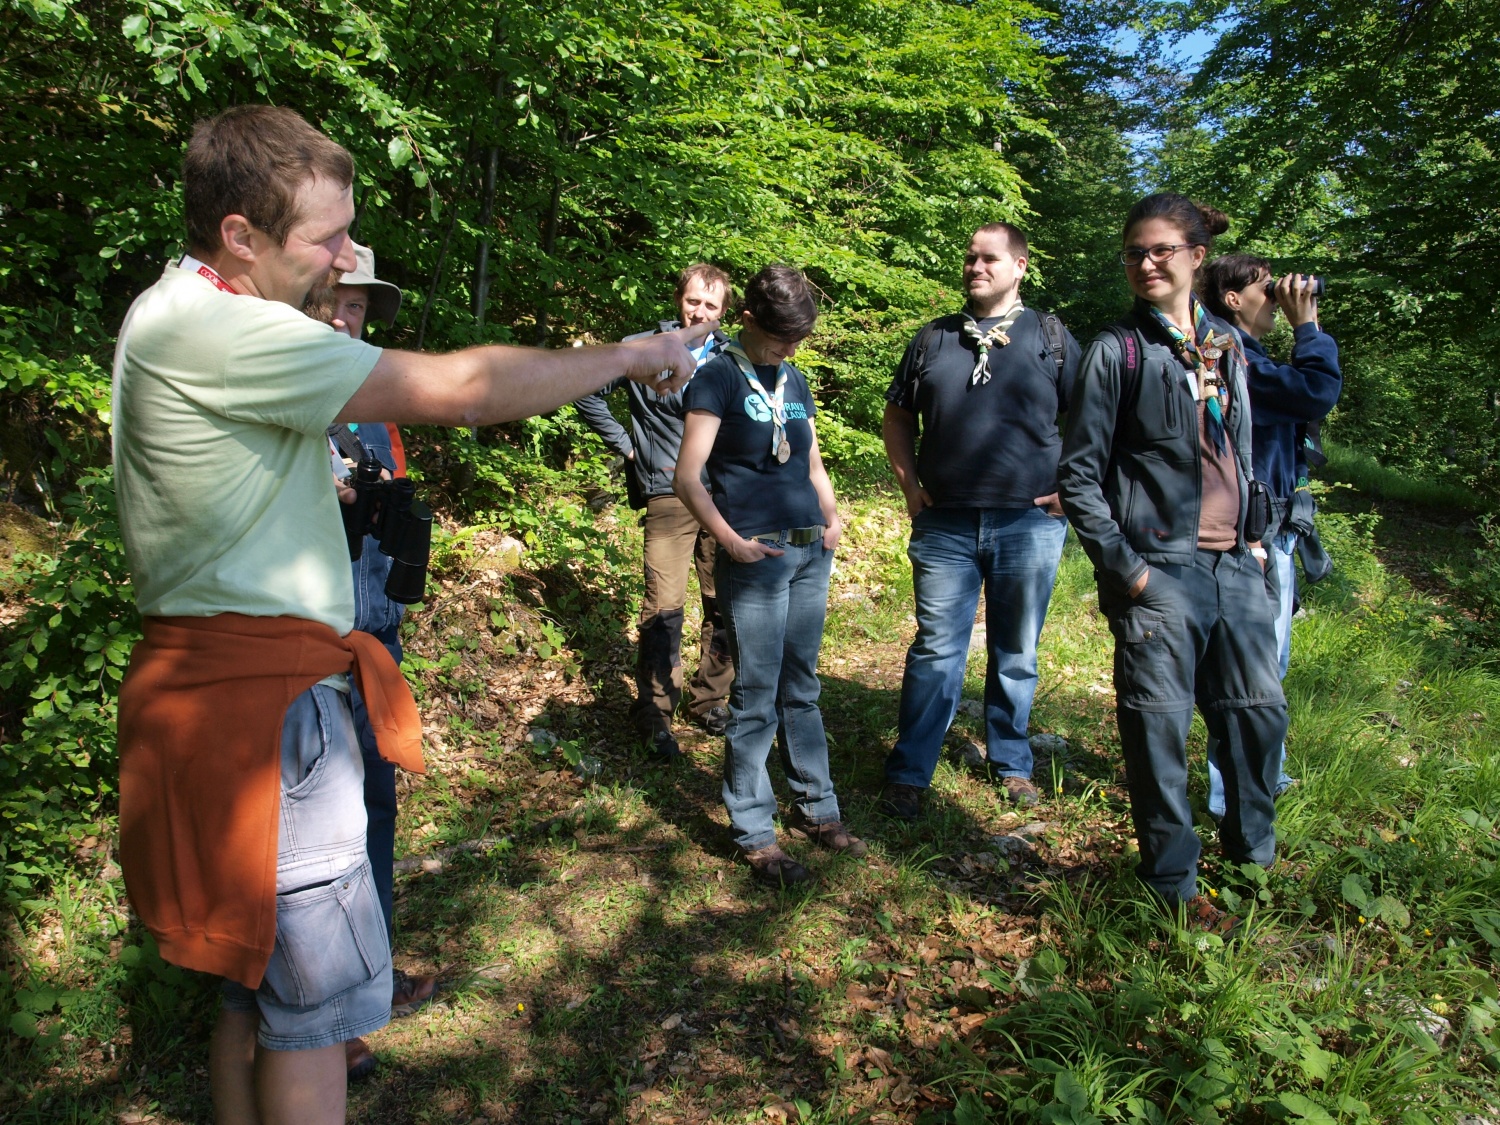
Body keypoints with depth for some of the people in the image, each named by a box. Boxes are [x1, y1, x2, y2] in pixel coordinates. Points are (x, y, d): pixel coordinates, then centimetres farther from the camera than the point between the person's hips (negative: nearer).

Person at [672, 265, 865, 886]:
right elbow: (687, 477, -10)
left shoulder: (795, 381, 15)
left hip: (811, 554, 6)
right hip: (756, 557, -6)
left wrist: (833, 516, 7)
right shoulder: (717, 379, -4)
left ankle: (816, 807, 27)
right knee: (756, 696, -1)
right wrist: (729, 540, -18)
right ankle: (754, 833, 10)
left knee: (802, 688, 15)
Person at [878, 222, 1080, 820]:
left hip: (1029, 524, 0)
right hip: (945, 525, 1)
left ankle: (1011, 763, 28)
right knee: (935, 651, 2)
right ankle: (908, 773, 10)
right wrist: (911, 489, 7)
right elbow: (897, 418, 16)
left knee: (1016, 654, 11)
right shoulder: (932, 339, 9)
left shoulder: (1050, 337, 5)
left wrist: (1070, 490, -1)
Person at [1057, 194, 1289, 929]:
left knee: (1260, 709, 12)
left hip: (1234, 565, 6)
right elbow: (1078, 474, -6)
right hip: (1160, 569, -6)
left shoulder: (1226, 347, 14)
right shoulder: (1116, 350, -3)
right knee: (1161, 729, -1)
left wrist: (1254, 537, 12)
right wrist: (1121, 565, -12)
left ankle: (1252, 849, 34)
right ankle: (1173, 884, 15)